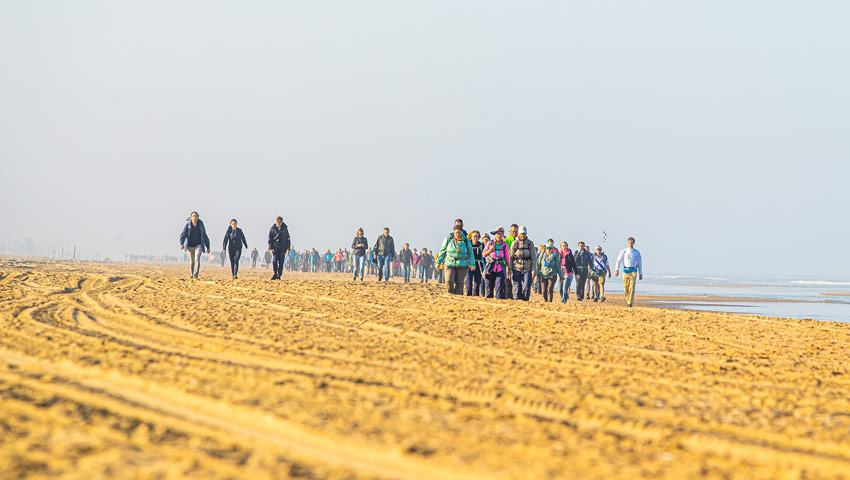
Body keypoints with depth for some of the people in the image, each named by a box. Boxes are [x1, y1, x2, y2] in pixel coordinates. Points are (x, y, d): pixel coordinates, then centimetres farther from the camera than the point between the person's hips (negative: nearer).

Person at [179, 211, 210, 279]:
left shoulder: (200, 225, -2)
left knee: (197, 259, -19)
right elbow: (182, 234, -13)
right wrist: (181, 243, -28)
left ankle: (196, 274, -26)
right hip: (190, 246, 1)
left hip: (198, 245, -1)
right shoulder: (188, 225, -6)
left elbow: (205, 236, 6)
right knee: (192, 261, 13)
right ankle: (191, 274, 28)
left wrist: (208, 247, 9)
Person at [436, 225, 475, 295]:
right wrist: (438, 262, 11)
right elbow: (442, 251, 11)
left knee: (459, 283, 1)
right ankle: (451, 294, 8)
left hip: (462, 266, 0)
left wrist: (472, 264, 3)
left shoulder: (466, 241, 4)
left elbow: (470, 253, 10)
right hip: (449, 265, 0)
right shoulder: (448, 239, 4)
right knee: (449, 282, -13)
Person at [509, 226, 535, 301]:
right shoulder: (514, 243, 4)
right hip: (517, 269, 0)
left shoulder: (530, 243, 4)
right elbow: (510, 257, 5)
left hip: (527, 269, 0)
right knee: (517, 288, -2)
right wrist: (509, 270, 0)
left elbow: (533, 258, 5)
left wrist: (533, 270, -3)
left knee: (526, 288, -10)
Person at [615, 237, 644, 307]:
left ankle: (630, 302, -17)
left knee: (632, 286, -15)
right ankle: (627, 300, 27)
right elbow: (618, 260, -7)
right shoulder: (623, 251, 2)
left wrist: (640, 274, 7)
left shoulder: (636, 252, 3)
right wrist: (617, 270, -22)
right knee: (625, 287, 6)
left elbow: (640, 263, 9)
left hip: (633, 270, -1)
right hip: (625, 270, 1)